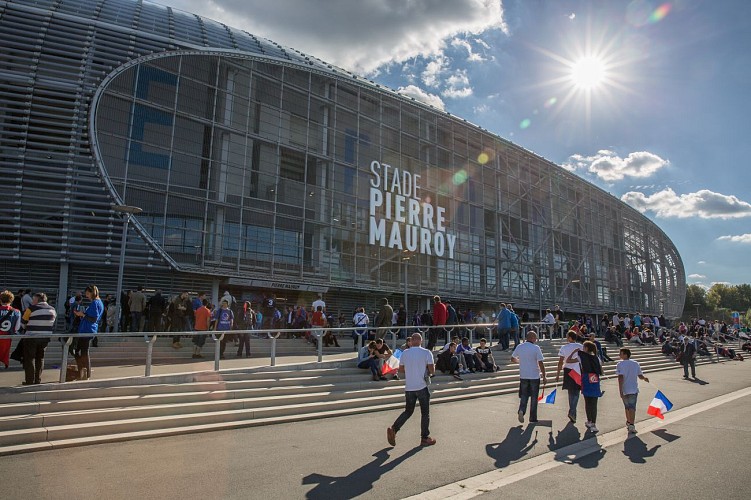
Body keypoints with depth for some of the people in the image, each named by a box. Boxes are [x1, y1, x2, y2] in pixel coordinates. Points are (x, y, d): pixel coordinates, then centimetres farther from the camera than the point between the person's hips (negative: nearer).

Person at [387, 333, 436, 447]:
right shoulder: (426, 353, -7)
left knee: (408, 411, 16)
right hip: (422, 386, -3)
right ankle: (425, 438, 16)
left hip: (409, 387, 3)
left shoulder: (405, 353, 2)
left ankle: (393, 429, 1)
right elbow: (432, 370, -10)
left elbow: (400, 370, 8)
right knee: (425, 413, 10)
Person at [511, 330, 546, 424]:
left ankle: (521, 410, -10)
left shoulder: (519, 347, 0)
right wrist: (544, 376, -6)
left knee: (524, 395, 15)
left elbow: (512, 358, 12)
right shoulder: (536, 348, -13)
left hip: (523, 376, 3)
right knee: (534, 397, 11)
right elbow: (540, 363, -15)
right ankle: (532, 419, 17)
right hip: (534, 376, -3)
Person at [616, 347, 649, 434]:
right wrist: (645, 378, 22)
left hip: (624, 390, -2)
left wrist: (620, 391, -17)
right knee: (632, 407, 0)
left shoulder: (620, 364, -9)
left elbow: (620, 378, -16)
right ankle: (631, 425, -13)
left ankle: (628, 422, 34)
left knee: (627, 407, 16)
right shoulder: (635, 363, 3)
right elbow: (640, 376, 3)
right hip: (634, 389, 2)